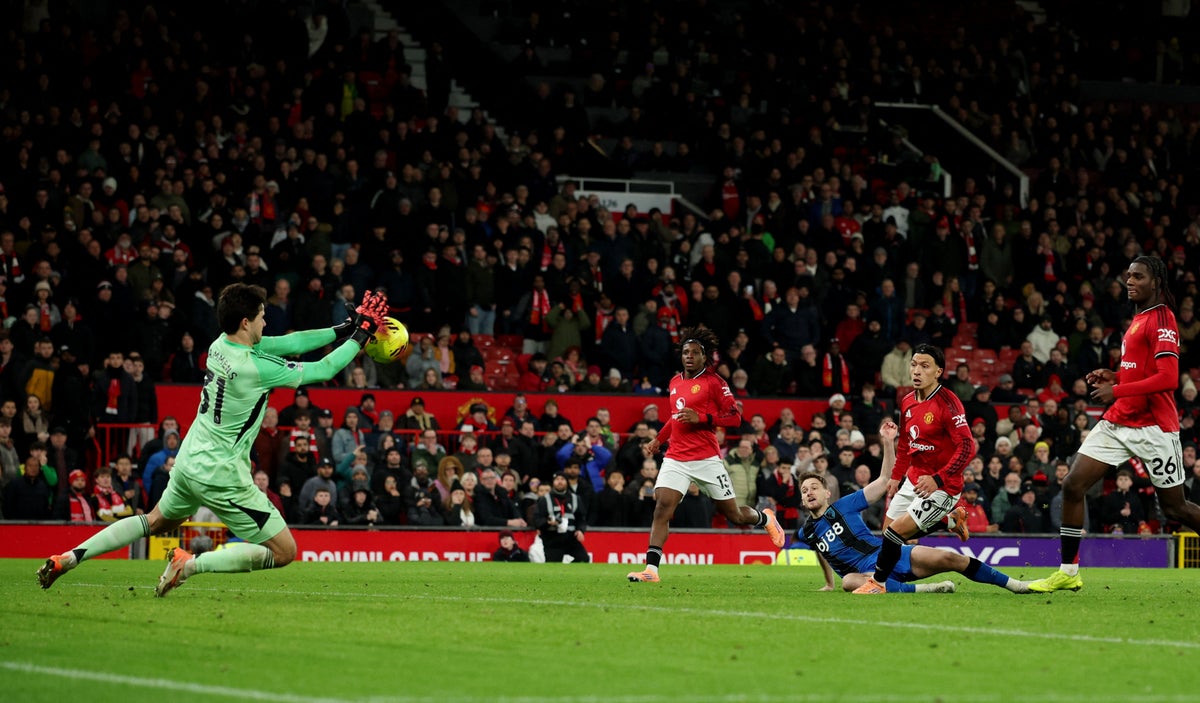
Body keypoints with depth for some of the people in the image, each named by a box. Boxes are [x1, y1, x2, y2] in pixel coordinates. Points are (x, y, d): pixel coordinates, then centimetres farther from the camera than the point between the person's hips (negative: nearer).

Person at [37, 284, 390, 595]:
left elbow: (289, 343, 8)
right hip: (222, 477, -8)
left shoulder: (221, 345, 0)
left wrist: (341, 330, 6)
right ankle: (192, 563, -11)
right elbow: (323, 370, -14)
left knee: (156, 522, 32)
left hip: (189, 462, 8)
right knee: (284, 552, -1)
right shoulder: (255, 368, -24)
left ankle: (70, 557, 23)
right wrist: (359, 336, -2)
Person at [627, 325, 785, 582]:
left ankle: (765, 518, 42)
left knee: (734, 515, 7)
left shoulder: (714, 382, -6)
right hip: (676, 458, 4)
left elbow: (735, 417, -10)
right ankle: (651, 569, -20)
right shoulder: (675, 382, 13)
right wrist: (658, 439, 20)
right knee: (662, 507, -16)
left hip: (706, 459, -4)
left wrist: (700, 418, -20)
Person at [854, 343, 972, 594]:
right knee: (888, 530, 12)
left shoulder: (948, 403, -20)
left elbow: (967, 447, -26)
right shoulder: (908, 402, 5)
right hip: (913, 480, 9)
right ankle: (949, 519, 31)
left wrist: (937, 479, -31)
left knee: (895, 533, -14)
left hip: (941, 487, -9)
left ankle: (878, 583, 7)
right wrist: (895, 476, 18)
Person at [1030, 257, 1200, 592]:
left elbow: (1167, 378, -22)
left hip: (1152, 426, -9)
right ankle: (1068, 572, 2)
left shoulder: (1162, 319, -13)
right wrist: (1115, 376, 9)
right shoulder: (1138, 319, 16)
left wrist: (1117, 391, -23)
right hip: (1118, 422, 9)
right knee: (1072, 486, -3)